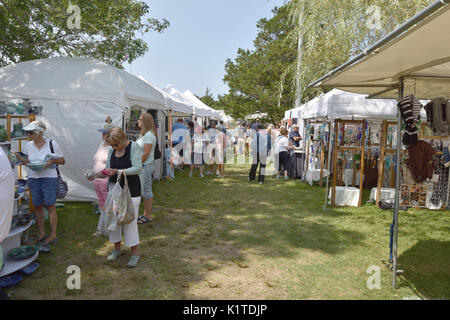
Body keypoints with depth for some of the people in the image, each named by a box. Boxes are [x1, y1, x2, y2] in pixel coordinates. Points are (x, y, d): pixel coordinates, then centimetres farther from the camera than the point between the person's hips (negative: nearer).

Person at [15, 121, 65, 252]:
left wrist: (52, 160, -16)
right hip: (33, 179, 4)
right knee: (37, 207, 8)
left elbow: (62, 161, 2)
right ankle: (41, 234, 21)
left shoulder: (52, 144, -5)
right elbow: (28, 162, 17)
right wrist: (21, 159, -3)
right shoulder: (28, 145, 7)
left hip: (49, 178, -4)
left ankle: (53, 235, 6)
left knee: (50, 206, -3)